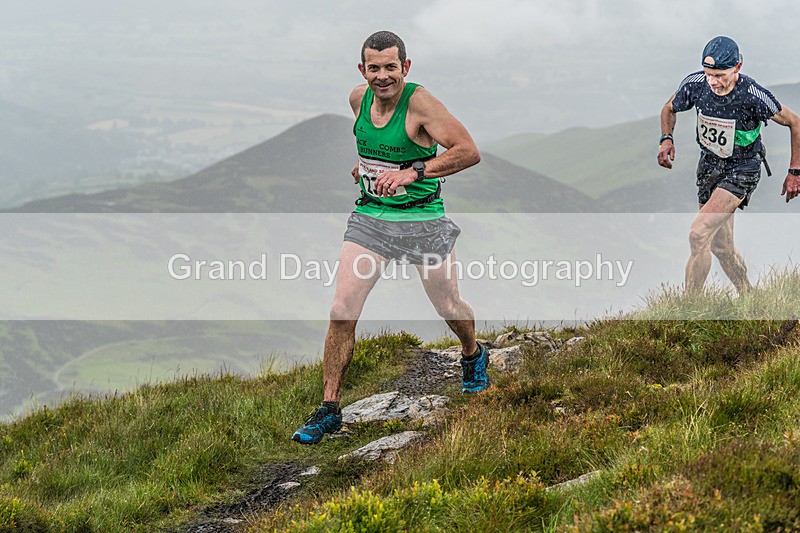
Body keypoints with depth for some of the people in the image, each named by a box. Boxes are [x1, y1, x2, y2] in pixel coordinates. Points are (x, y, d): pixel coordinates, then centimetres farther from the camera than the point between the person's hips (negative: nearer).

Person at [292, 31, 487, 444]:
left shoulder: (419, 103, -18)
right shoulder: (359, 98, 0)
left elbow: (469, 151, -27)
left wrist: (413, 172, -34)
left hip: (422, 220, -4)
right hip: (370, 215, 4)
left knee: (449, 309, 12)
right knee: (342, 312, -8)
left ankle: (473, 356, 48)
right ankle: (329, 410, 1)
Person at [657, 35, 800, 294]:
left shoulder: (753, 95, -27)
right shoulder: (695, 84, -15)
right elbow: (670, 108, 7)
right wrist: (666, 139, -12)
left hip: (742, 169, -5)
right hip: (709, 164, 5)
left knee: (698, 235, -21)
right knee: (721, 246, 11)